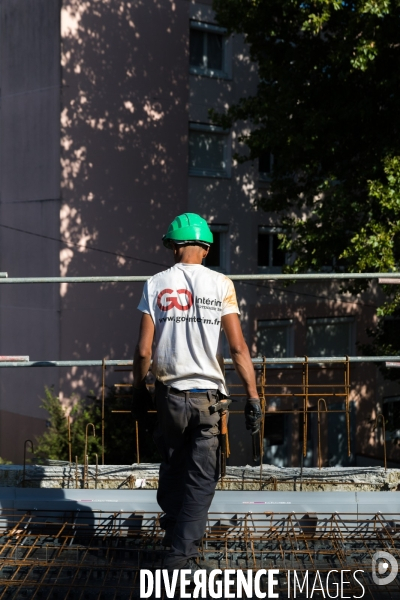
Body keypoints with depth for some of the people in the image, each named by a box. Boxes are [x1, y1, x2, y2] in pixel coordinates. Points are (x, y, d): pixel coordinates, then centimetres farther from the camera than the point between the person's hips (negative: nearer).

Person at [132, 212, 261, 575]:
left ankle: (174, 527, 38)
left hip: (170, 394, 2)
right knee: (202, 478, 3)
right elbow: (238, 348, -8)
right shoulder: (220, 285, -3)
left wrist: (139, 388, 13)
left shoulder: (156, 285, 0)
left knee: (172, 467, 21)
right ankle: (181, 554, -3)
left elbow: (144, 350, -3)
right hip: (208, 395, -2)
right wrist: (253, 396, -3)